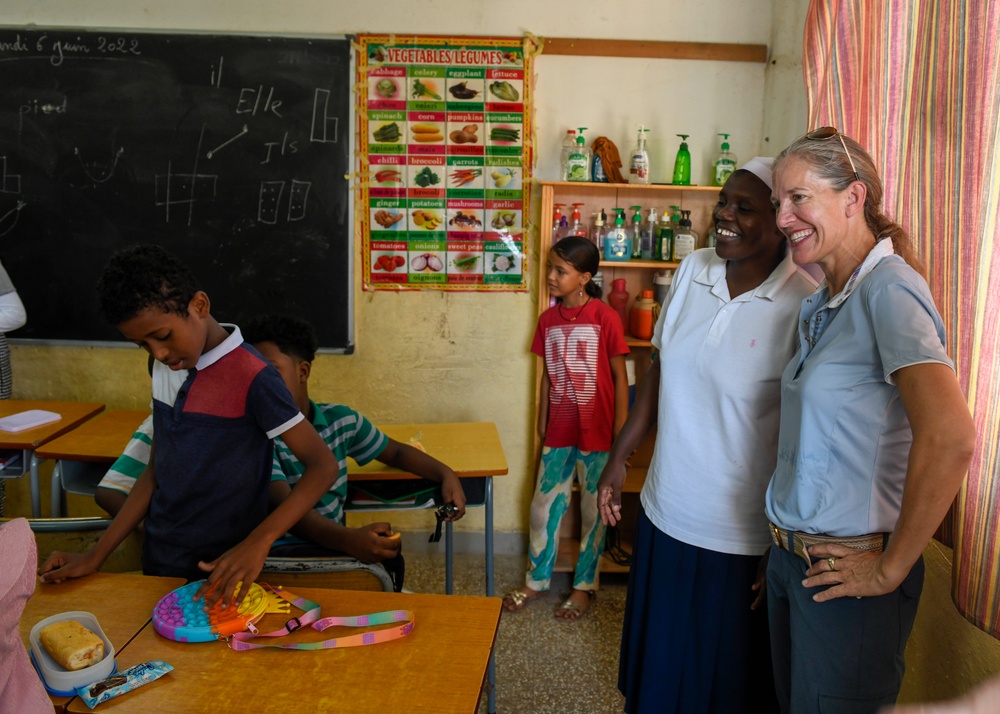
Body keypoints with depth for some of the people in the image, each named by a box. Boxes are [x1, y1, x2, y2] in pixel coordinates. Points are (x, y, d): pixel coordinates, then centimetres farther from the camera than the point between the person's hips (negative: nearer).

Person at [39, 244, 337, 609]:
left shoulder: (250, 377, -20)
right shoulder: (163, 368, 3)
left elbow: (323, 465, -21)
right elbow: (157, 470, 10)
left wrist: (258, 542, -33)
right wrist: (95, 557, 5)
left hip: (220, 577, -6)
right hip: (157, 565, 6)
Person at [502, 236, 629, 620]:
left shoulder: (605, 318, -11)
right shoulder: (548, 319, 4)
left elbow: (619, 377, -7)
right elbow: (548, 376, 11)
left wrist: (621, 435, -9)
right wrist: (541, 427, 12)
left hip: (597, 432, -4)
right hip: (559, 431, 5)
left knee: (594, 512, 9)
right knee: (544, 506, 11)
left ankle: (584, 586, 24)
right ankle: (536, 581, 28)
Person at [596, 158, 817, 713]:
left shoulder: (805, 306, -17)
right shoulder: (693, 270, -1)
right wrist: (619, 458, 10)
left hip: (741, 539, -5)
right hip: (664, 512, 5)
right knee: (656, 668, 23)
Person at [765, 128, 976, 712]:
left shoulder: (889, 287, -18)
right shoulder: (821, 305, 10)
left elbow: (951, 438, -30)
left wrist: (891, 569, -21)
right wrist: (786, 547, 13)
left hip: (846, 576, -8)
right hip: (789, 556, 8)